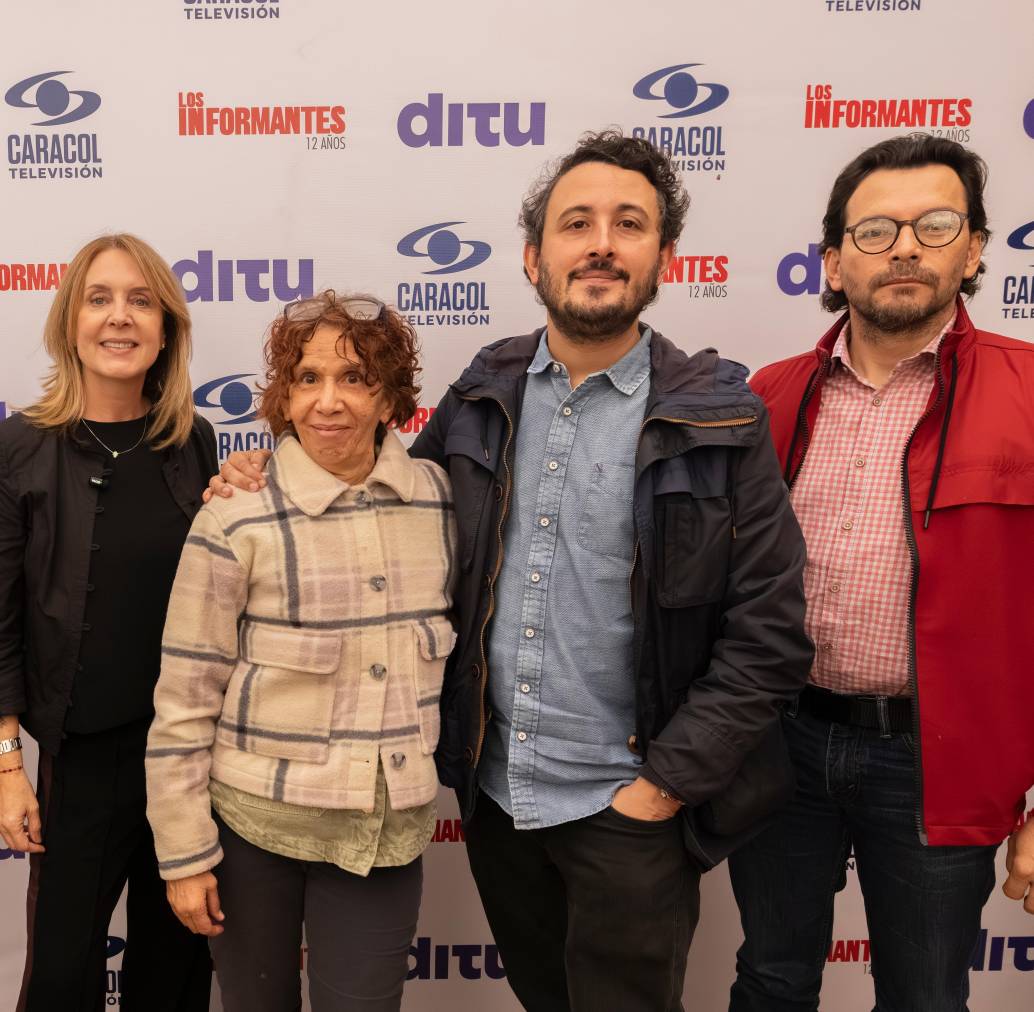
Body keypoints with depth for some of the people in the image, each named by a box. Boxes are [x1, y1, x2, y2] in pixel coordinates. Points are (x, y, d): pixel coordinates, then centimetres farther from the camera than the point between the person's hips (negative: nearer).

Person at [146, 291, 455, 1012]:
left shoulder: (439, 498, -3)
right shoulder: (237, 521, -13)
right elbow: (182, 705, -8)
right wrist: (185, 854, -5)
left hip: (388, 832, 2)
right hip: (253, 823, -2)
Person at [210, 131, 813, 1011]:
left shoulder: (718, 421, -12)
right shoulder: (486, 394, 0)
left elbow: (767, 634, -11)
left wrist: (666, 784, -12)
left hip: (624, 807, -4)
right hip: (492, 786, 4)